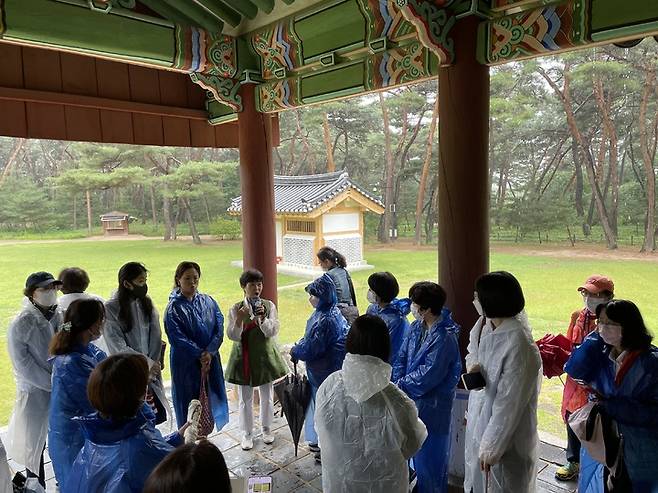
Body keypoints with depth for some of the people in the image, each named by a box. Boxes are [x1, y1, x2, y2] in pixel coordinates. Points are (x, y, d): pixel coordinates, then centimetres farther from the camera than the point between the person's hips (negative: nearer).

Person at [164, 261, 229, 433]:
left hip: (210, 360, 4)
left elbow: (219, 329, -3)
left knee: (212, 398, 12)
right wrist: (201, 355, -16)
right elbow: (178, 338, -14)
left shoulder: (208, 302, 2)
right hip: (186, 363, -4)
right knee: (189, 401, 6)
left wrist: (209, 353, -16)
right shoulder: (174, 308, -9)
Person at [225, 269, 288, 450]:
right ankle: (247, 433, 28)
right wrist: (239, 319, -29)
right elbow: (233, 336, -11)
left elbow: (272, 332, -12)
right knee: (245, 399, 10)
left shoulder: (269, 306, -6)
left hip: (265, 356, 1)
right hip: (243, 358, -1)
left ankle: (266, 428, 37)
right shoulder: (236, 309, -7)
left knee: (267, 396, 15)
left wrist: (262, 318, -29)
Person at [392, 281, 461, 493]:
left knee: (430, 449, 9)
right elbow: (402, 358, 4)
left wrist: (401, 385, -13)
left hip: (432, 402, -7)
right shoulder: (416, 327, -1)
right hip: (412, 396, 7)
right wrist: (398, 382, -9)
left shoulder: (444, 338, -24)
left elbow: (428, 375, -23)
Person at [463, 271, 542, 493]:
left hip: (506, 434, -7)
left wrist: (491, 448, -18)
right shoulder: (484, 326, -6)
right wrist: (472, 367, -10)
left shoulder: (519, 346, -30)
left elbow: (509, 403, -25)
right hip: (479, 420, 7)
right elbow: (472, 354, 14)